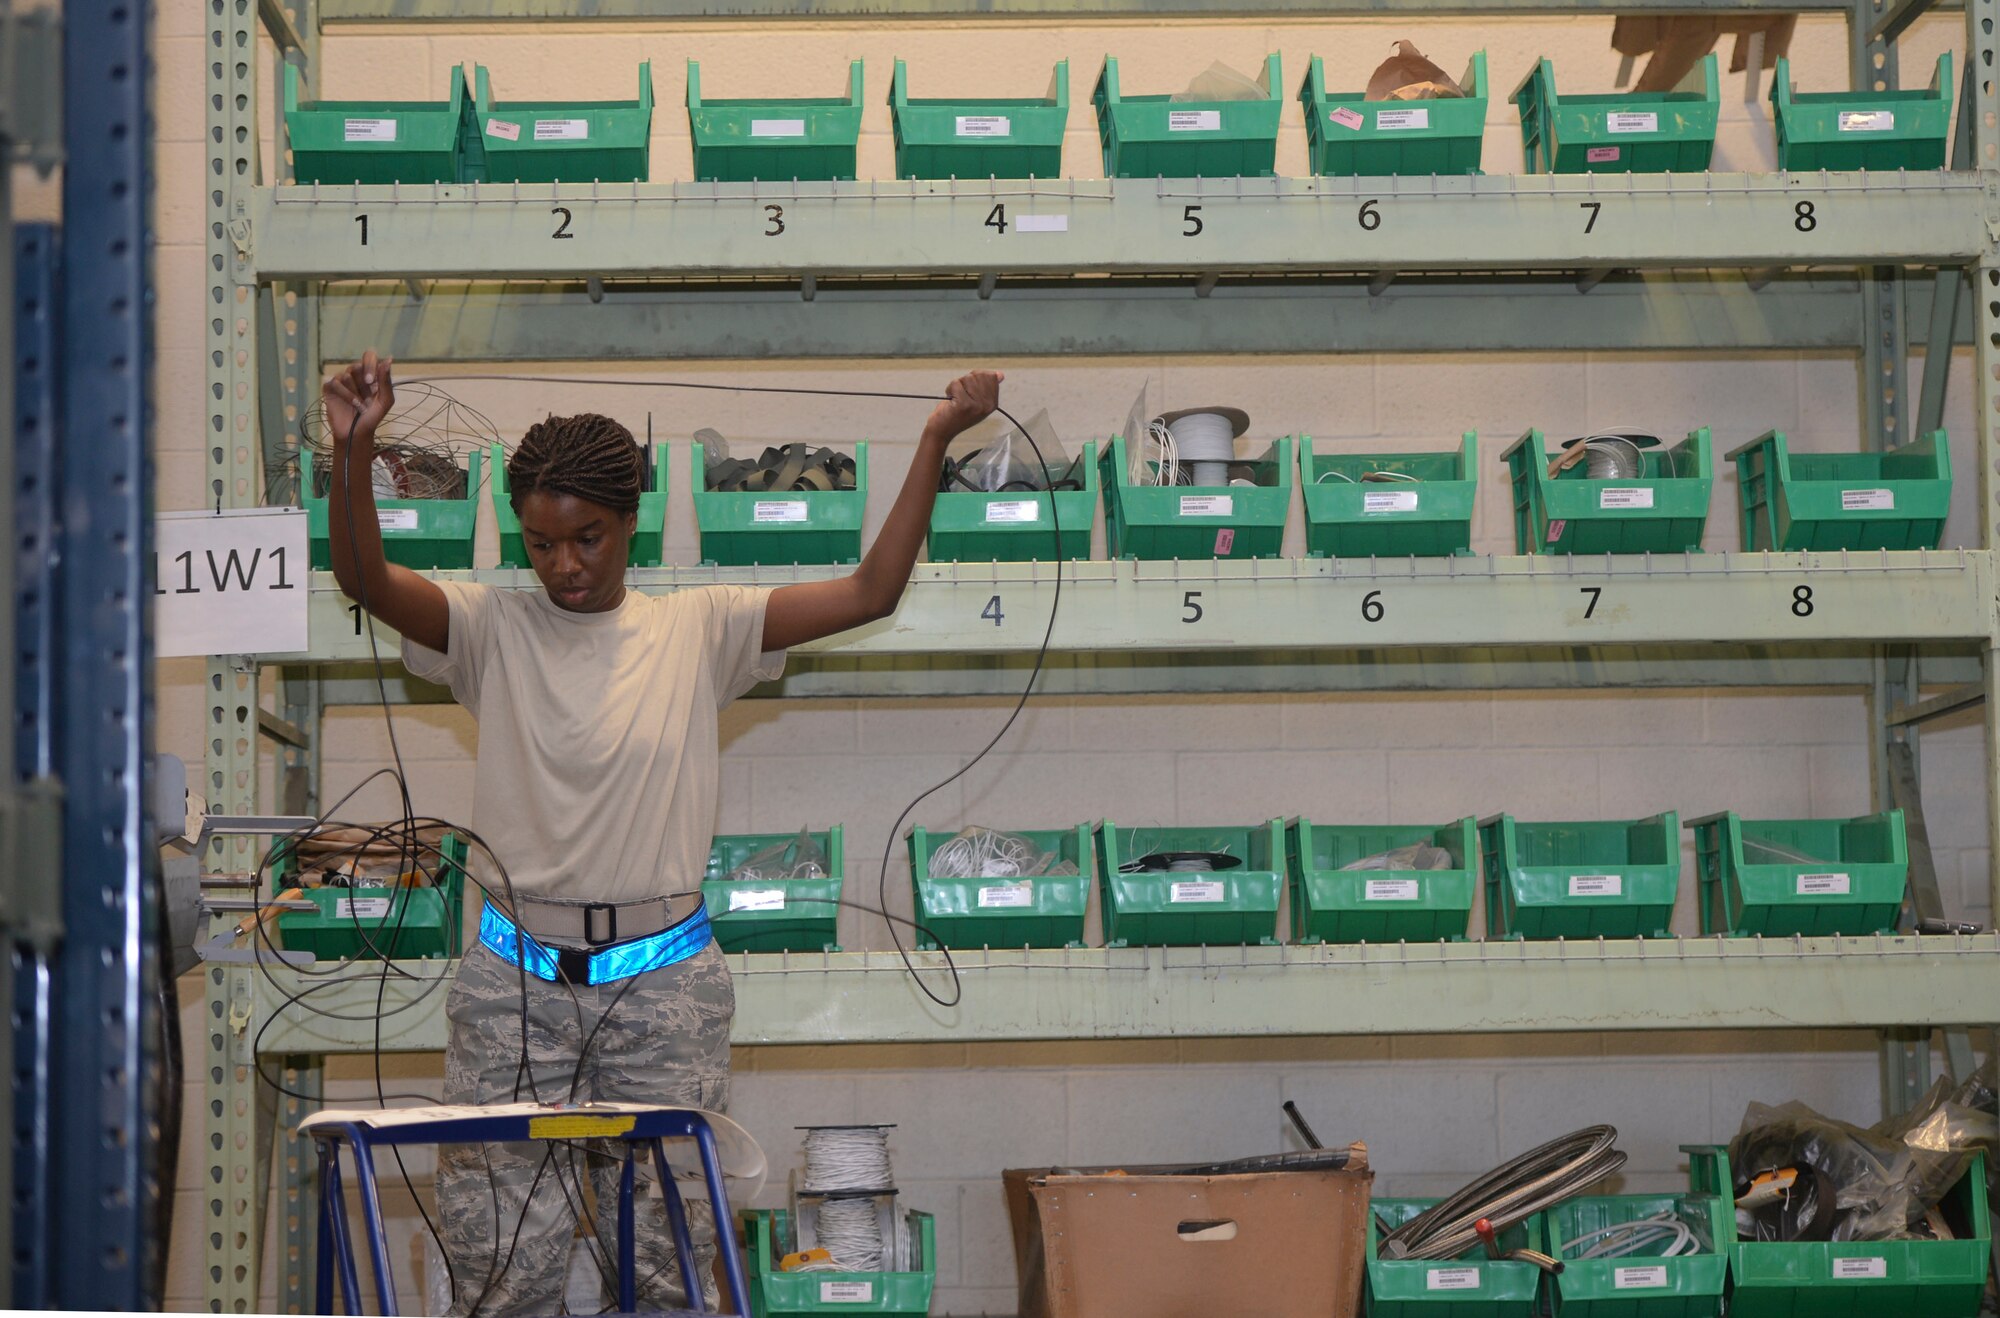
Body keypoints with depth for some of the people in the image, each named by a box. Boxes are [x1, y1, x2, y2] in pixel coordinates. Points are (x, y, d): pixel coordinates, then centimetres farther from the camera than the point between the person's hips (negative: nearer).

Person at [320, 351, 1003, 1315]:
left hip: (662, 978, 0)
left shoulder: (699, 631, 4)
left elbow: (870, 592, 0)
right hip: (516, 980, 0)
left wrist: (935, 443, -7)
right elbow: (364, 578, -12)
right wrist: (354, 449, -29)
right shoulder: (494, 631, 3)